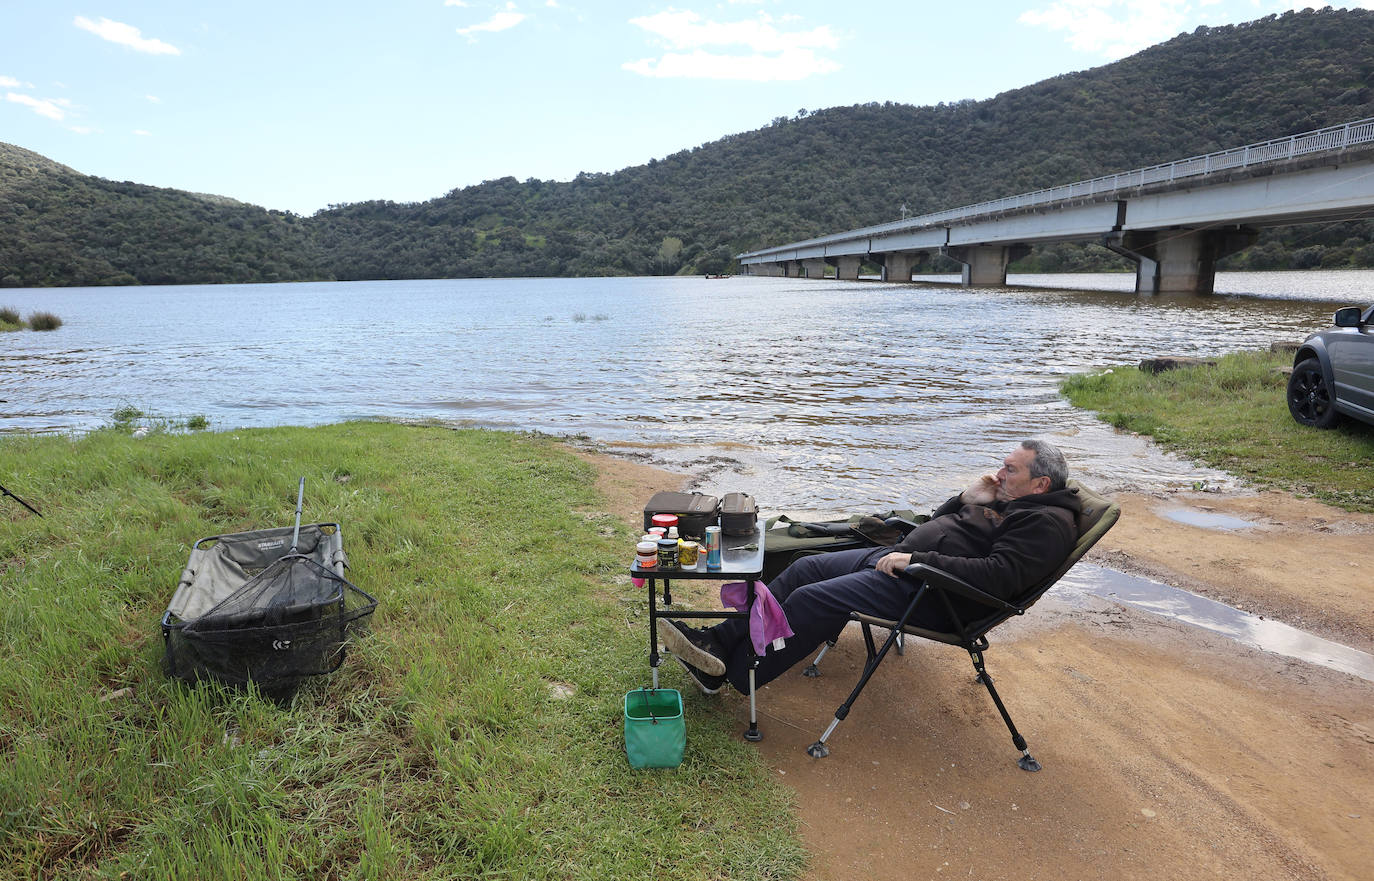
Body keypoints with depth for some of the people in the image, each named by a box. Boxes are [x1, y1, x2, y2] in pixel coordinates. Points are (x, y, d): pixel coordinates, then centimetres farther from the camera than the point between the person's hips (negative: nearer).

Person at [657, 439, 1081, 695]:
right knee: (806, 568, 2)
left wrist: (915, 561, -24)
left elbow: (998, 576, -25)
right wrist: (965, 502, 4)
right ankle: (719, 640, 1)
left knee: (812, 600, -19)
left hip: (931, 593, -10)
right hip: (900, 557, 10)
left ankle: (727, 673, -10)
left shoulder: (1047, 522, -10)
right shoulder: (1004, 499, 19)